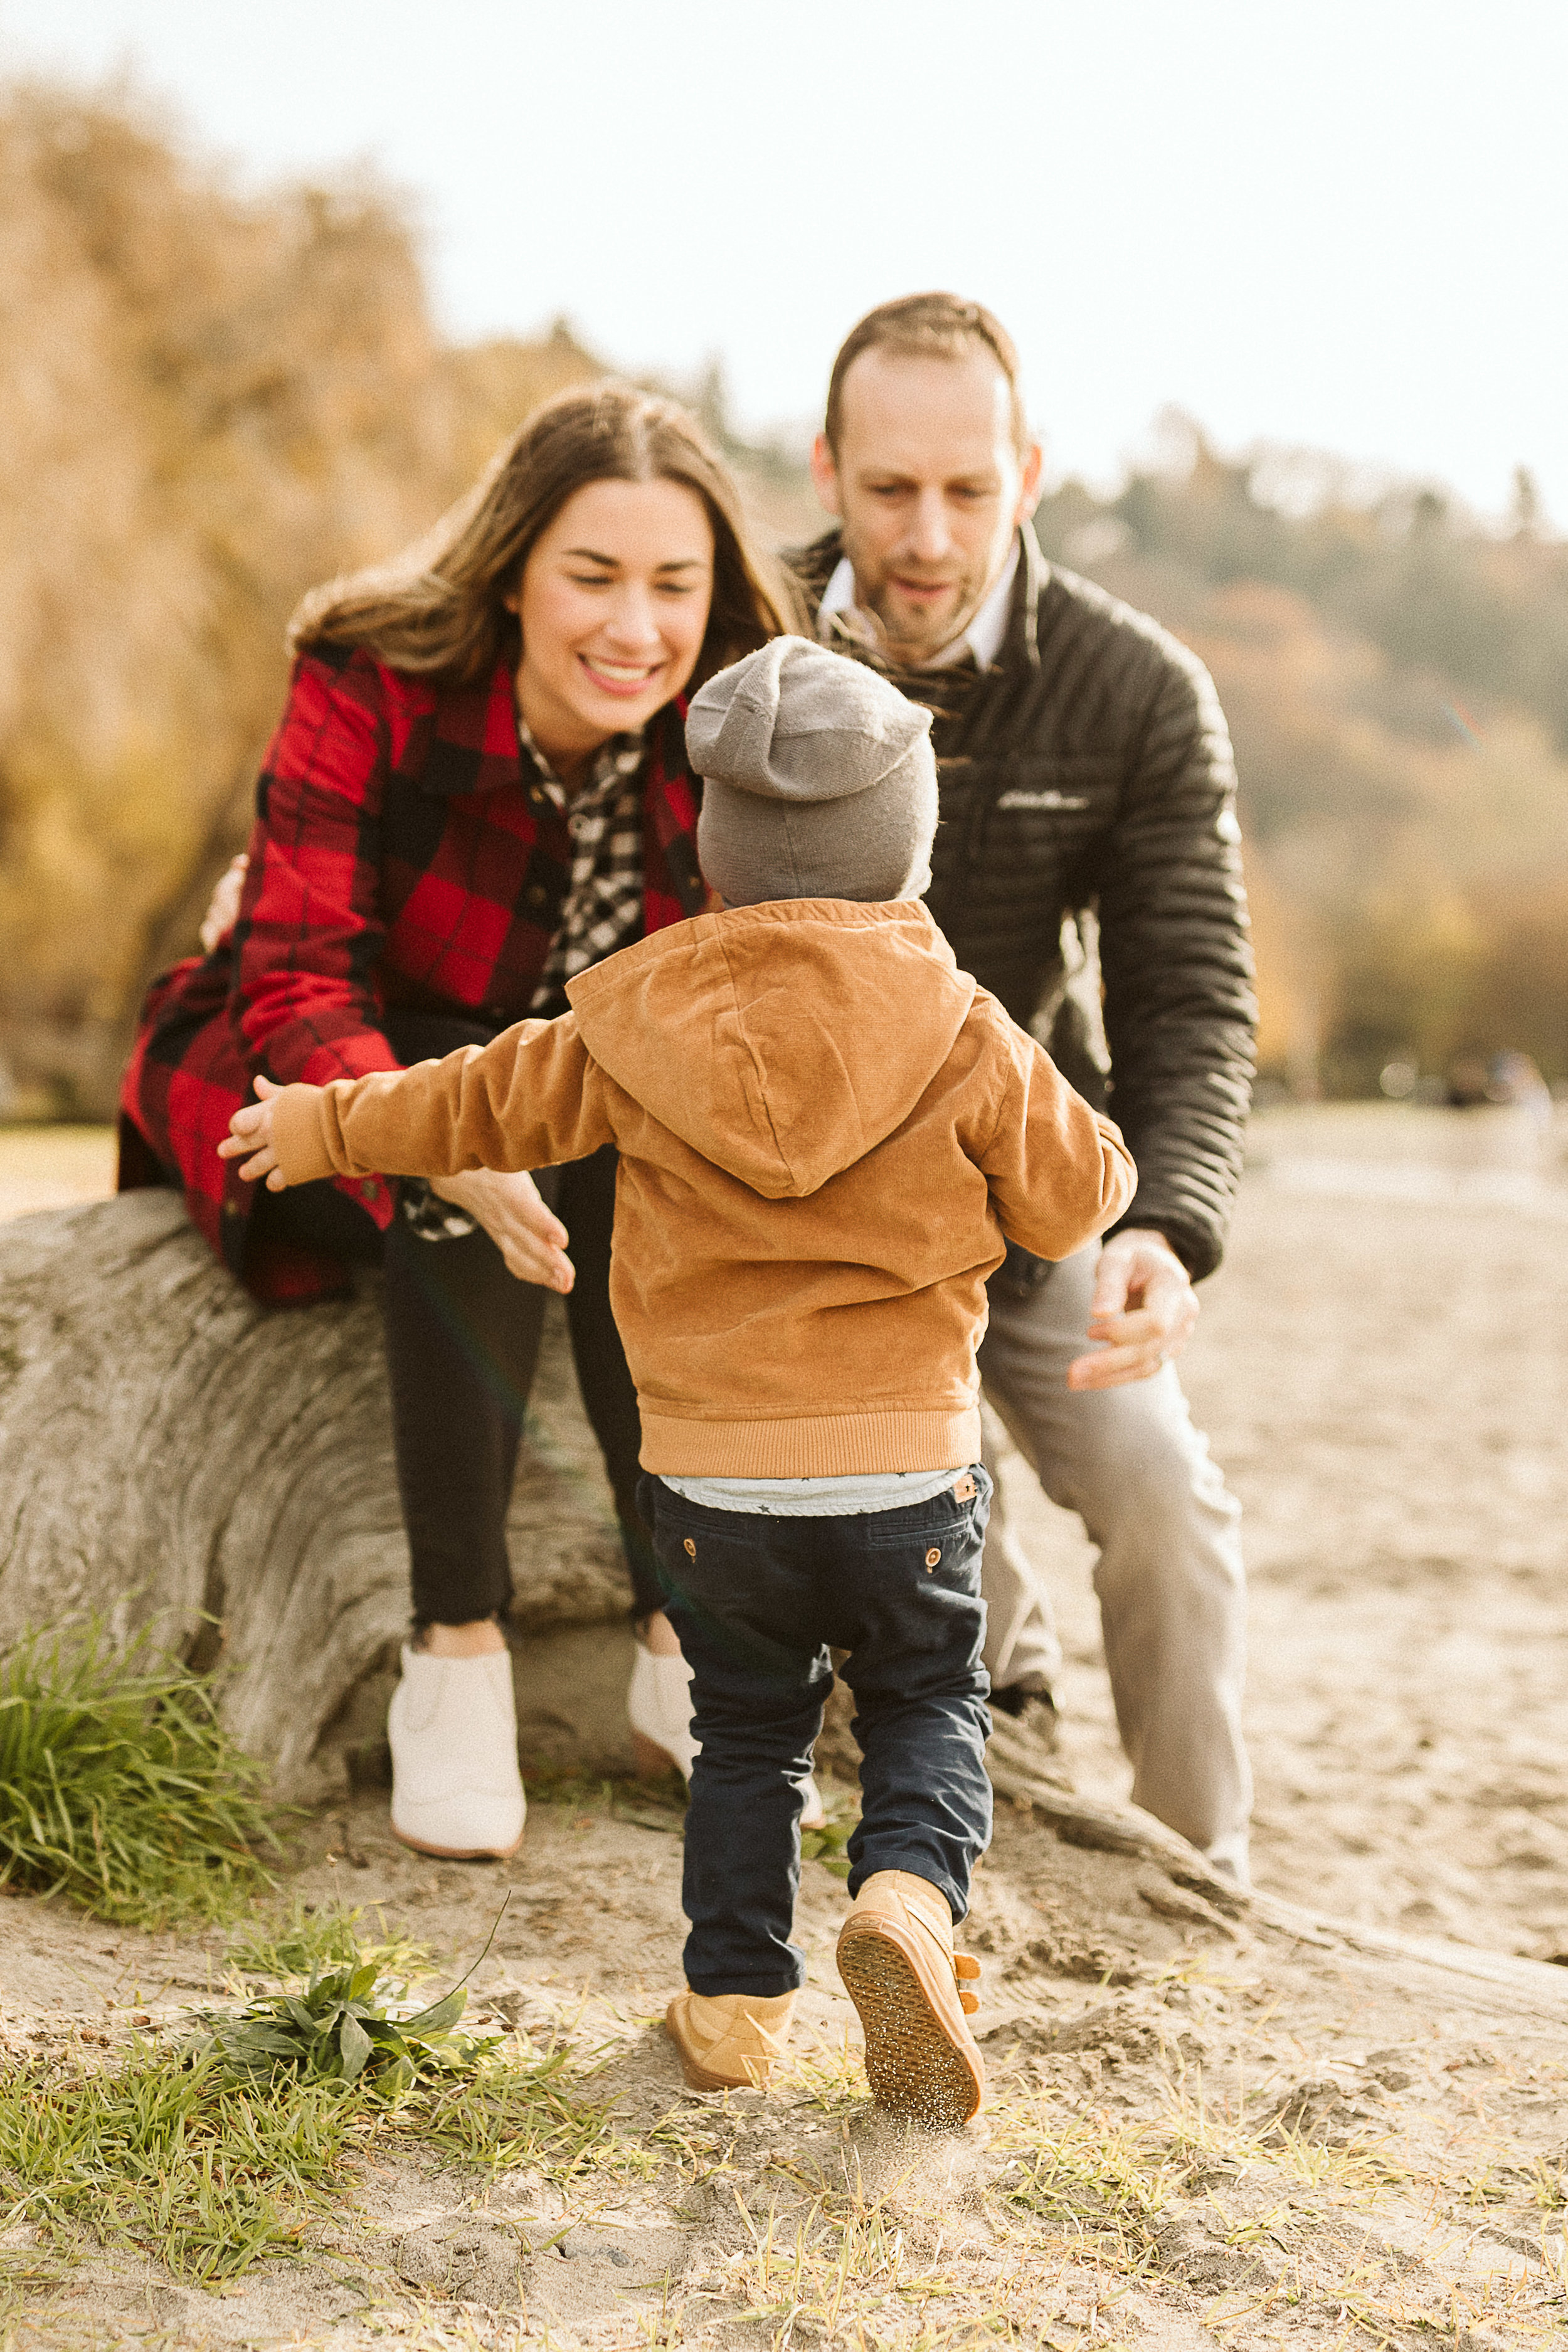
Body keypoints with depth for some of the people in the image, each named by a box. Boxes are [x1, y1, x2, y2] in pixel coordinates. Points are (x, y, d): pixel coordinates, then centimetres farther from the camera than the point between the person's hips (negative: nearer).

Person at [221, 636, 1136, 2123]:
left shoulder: (642, 1021, -2)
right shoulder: (964, 1037, -7)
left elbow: (489, 1099, 10)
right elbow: (1069, 1197, 3)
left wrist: (324, 1127, 27)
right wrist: (1106, 1164, 28)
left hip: (710, 1469, 2)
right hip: (908, 1459, -1)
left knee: (746, 1733, 18)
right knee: (928, 1708, 16)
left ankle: (736, 1999, 21)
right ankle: (909, 1894, -9)